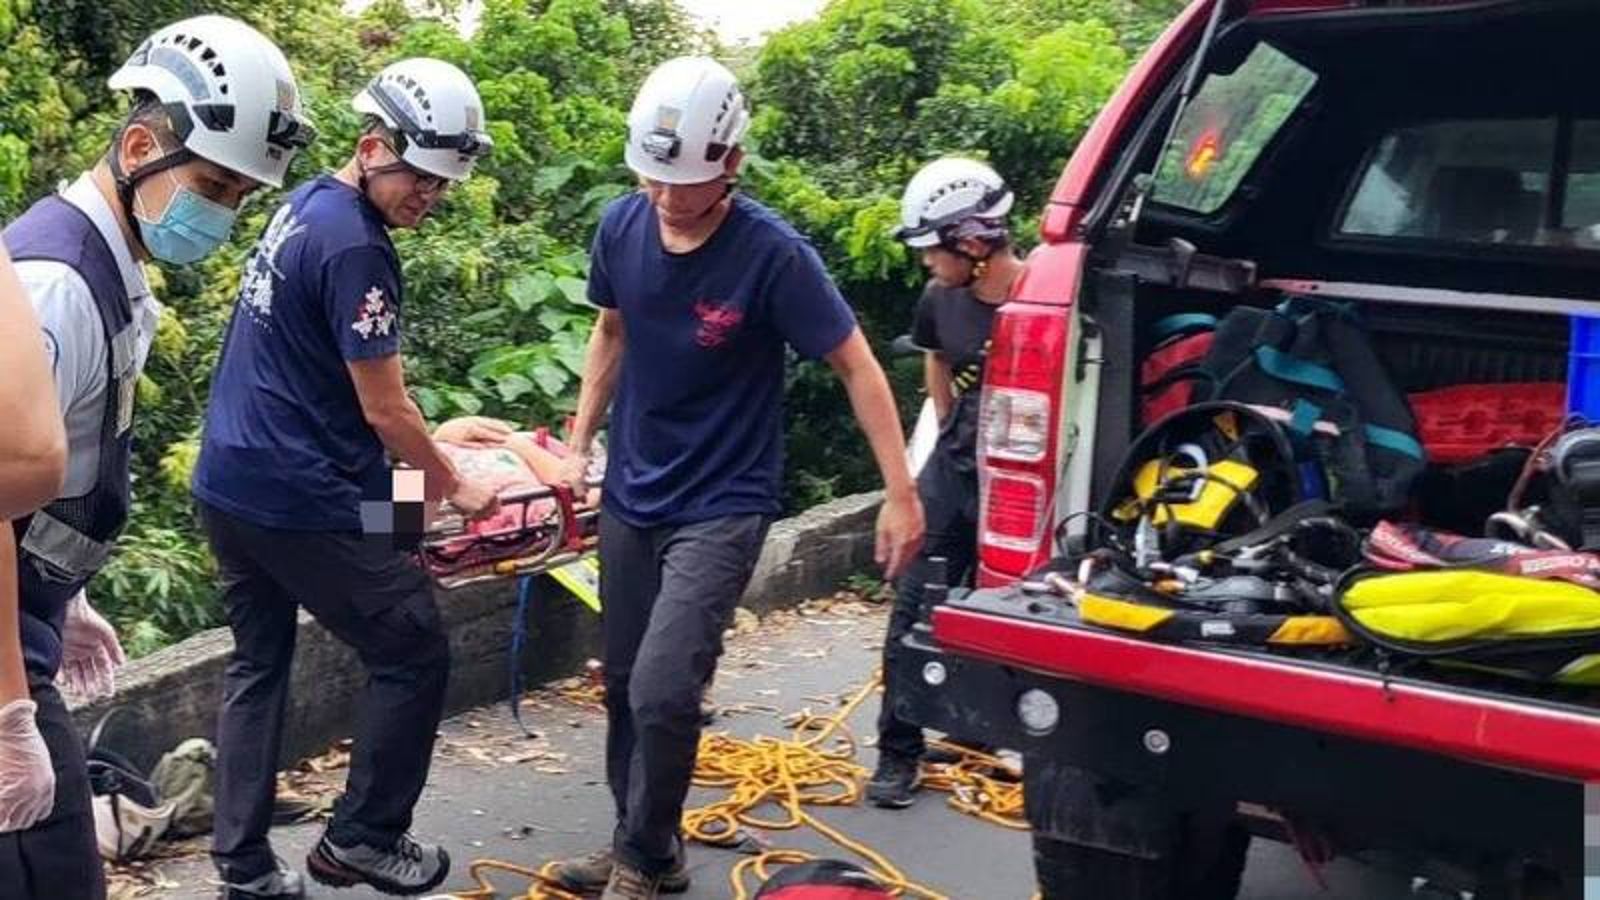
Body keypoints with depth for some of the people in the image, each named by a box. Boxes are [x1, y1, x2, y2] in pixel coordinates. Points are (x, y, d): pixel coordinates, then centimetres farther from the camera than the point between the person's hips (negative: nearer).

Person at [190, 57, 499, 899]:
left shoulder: (303, 204, 10)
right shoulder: (355, 247, -19)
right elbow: (384, 409, -16)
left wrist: (419, 459, 21)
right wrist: (452, 485, 1)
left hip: (229, 483, 10)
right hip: (305, 501, -10)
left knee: (257, 664, 17)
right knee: (413, 656, 4)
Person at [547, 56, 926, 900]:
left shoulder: (773, 254, -20)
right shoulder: (622, 226, -6)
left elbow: (857, 366, -13)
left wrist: (901, 494, -14)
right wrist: (579, 446, 11)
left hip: (721, 506, -5)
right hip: (631, 494, 6)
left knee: (663, 691, -15)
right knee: (623, 683, 13)